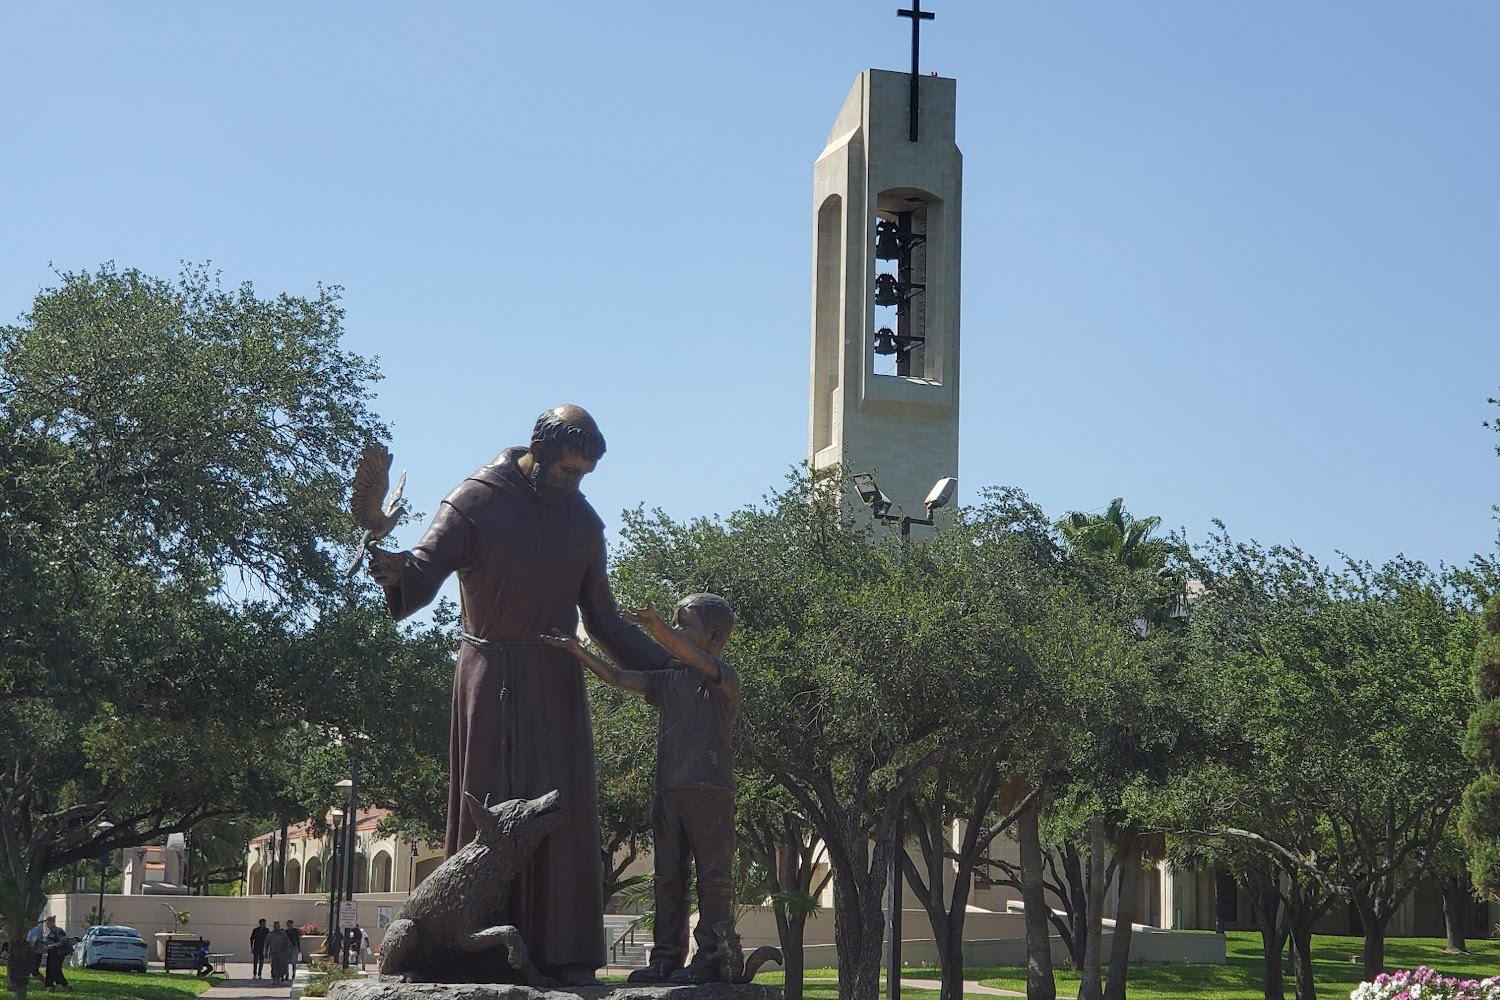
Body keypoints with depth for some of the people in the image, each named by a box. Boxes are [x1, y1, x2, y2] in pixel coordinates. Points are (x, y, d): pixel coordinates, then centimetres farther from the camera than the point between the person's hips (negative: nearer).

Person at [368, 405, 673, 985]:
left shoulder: (583, 522, 12)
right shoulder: (476, 501, -4)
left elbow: (603, 619, 19)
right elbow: (425, 572, -17)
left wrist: (665, 664, 15)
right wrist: (397, 572, -40)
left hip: (556, 677, 4)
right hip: (492, 674, -4)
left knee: (562, 810, -2)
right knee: (489, 807, -6)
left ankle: (562, 952, -2)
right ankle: (486, 954, -6)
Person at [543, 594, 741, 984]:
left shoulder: (725, 678, -3)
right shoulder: (668, 680, 18)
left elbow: (696, 660, -23)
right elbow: (618, 678, 15)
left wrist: (658, 629, -39)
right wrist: (578, 651, 2)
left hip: (710, 790, -7)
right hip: (669, 791, 7)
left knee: (713, 876, -3)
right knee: (668, 877, 7)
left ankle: (711, 959, -1)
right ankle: (666, 958, 10)